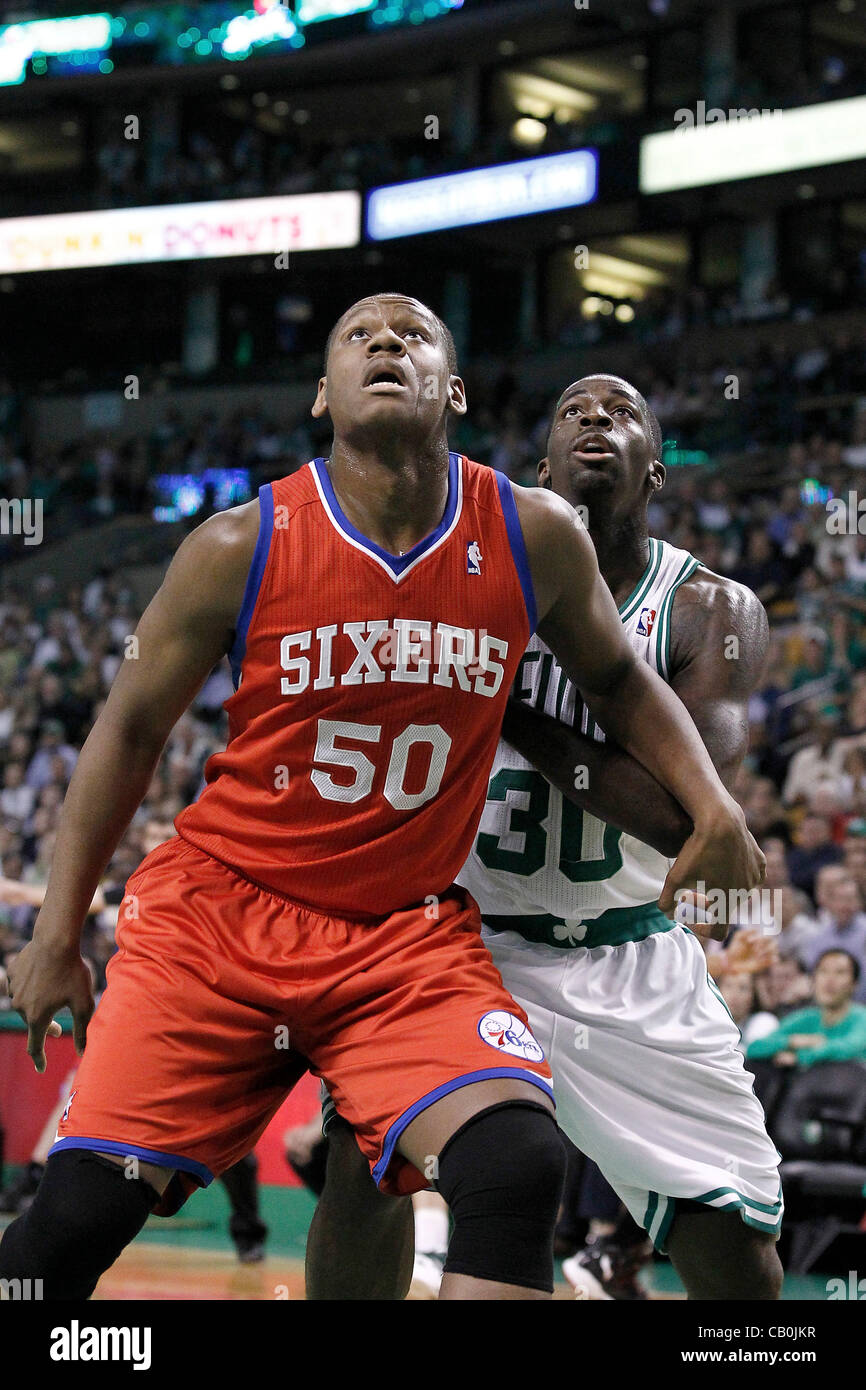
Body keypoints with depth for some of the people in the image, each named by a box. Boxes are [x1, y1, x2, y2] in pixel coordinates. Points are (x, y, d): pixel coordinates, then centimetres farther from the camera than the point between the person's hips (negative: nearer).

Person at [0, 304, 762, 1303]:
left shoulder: (535, 538, -3)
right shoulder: (239, 548, -8)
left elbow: (616, 678, 16)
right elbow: (130, 730, 3)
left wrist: (712, 808, 2)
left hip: (410, 932, 1)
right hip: (217, 914, -1)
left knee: (517, 1165, -24)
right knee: (81, 1208, -9)